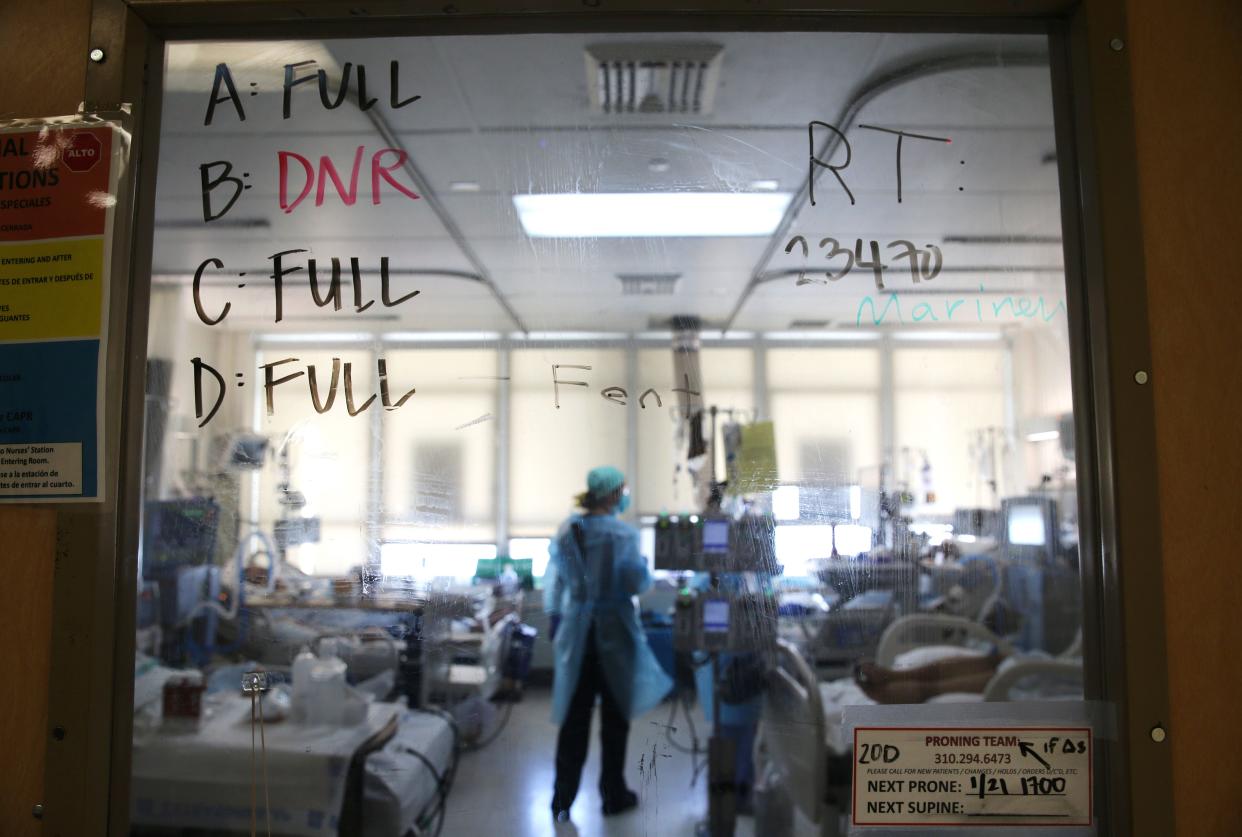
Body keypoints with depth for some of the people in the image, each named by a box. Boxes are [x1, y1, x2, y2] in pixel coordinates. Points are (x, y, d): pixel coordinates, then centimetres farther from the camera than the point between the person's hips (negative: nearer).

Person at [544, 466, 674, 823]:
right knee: (614, 717, 11)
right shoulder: (623, 534, -13)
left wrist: (556, 626, 15)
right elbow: (637, 584, -15)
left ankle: (563, 800, 15)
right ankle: (614, 795, 22)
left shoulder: (567, 531, 1)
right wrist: (644, 566, 5)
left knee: (574, 717, 10)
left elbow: (553, 584, 6)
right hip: (614, 632, -4)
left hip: (576, 632, 4)